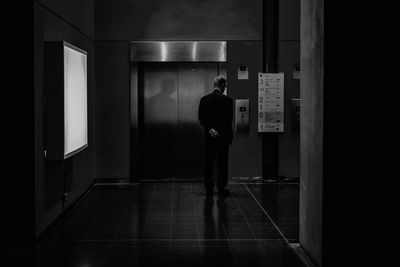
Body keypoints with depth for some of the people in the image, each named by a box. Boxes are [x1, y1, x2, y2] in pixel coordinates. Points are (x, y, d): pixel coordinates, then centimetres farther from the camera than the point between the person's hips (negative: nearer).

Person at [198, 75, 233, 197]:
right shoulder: (227, 100, -8)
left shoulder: (204, 99, 2)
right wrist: (219, 131, -7)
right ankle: (221, 189, 6)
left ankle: (209, 189, 10)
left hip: (209, 136, 3)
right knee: (222, 163, 5)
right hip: (223, 136, -3)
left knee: (208, 163, 8)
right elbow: (228, 119, -11)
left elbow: (201, 118, 0)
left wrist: (210, 129, -2)